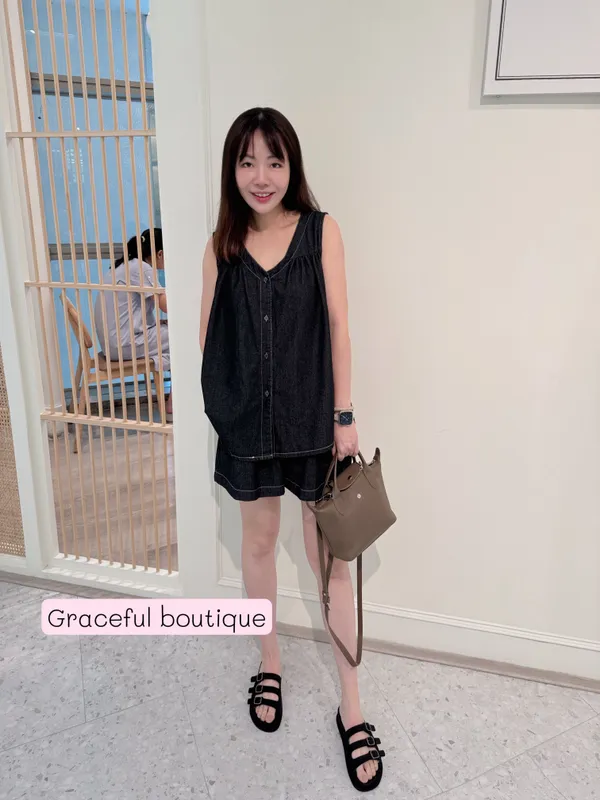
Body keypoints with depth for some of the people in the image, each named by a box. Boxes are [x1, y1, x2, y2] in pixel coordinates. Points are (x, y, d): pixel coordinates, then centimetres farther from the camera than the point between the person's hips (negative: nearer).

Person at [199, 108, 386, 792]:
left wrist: (344, 415, -6)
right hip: (247, 421, 3)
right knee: (258, 542, 16)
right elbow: (209, 333, 6)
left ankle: (351, 705, 22)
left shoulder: (321, 231, -3)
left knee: (330, 557, 5)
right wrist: (219, 407, 1)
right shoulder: (221, 244, 3)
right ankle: (270, 662, 40)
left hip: (312, 419, -2)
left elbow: (338, 326, -4)